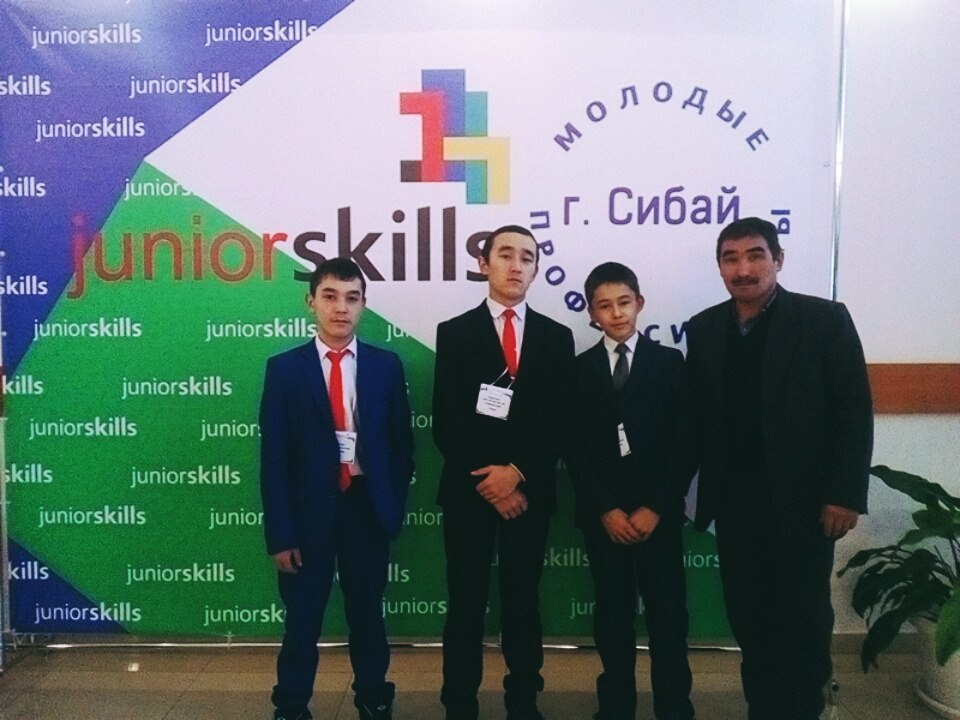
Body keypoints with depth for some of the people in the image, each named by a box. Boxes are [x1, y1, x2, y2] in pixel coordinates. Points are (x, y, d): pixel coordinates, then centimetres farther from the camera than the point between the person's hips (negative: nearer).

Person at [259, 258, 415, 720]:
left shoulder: (386, 366, 1)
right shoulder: (284, 368, -4)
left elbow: (401, 445, 5)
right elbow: (273, 456, -5)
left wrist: (393, 507, -1)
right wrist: (280, 531, -9)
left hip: (367, 507, 2)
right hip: (309, 509, -1)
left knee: (367, 612, 16)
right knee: (302, 616, 11)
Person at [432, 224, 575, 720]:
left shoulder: (556, 337, 7)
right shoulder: (454, 332, 2)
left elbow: (559, 422, 0)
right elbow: (445, 422, -4)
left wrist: (517, 473, -12)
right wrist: (486, 480, -12)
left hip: (529, 490, 2)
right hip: (468, 489, -1)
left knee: (523, 602, 11)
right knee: (466, 604, 6)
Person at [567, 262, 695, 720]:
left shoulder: (670, 362, 5)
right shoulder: (579, 369, 6)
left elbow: (682, 442, -1)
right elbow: (574, 449, 1)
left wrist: (654, 507, -9)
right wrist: (605, 510, -8)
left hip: (659, 511, 0)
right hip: (602, 514, 1)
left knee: (667, 611, 5)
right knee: (613, 612, 8)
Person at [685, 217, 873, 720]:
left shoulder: (825, 319, -6)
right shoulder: (703, 329, 5)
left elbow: (854, 411, -8)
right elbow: (697, 414, 7)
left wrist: (845, 494, -13)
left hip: (802, 500, -3)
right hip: (734, 503, 3)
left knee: (803, 619, 9)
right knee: (748, 618, 12)